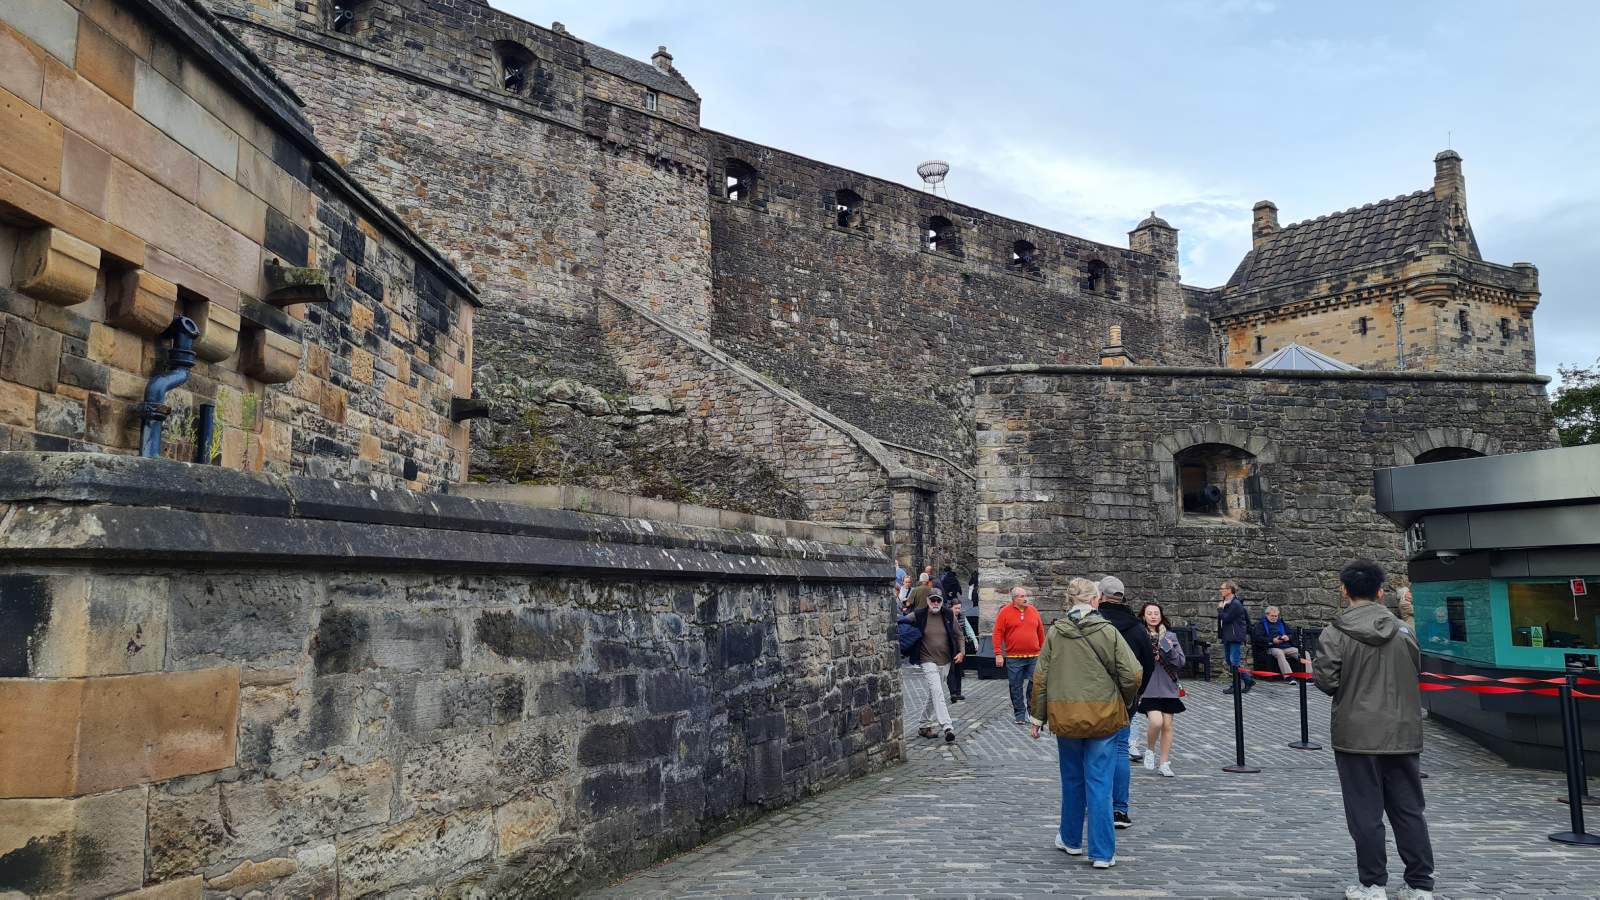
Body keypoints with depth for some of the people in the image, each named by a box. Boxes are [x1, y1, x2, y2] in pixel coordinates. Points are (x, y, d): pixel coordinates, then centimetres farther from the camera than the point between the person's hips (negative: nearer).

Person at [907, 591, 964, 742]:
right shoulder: (918, 616, -5)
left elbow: (958, 635, 12)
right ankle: (947, 727, -22)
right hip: (928, 661, -4)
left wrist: (961, 652, 1)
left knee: (934, 694, 13)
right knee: (937, 692, -18)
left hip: (945, 662, 4)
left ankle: (925, 726, 26)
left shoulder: (949, 616, 4)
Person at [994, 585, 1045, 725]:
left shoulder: (1033, 610, 8)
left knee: (1034, 686, 3)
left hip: (1034, 657, 2)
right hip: (1014, 658, -2)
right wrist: (998, 654, -9)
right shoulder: (1005, 612, -2)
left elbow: (1041, 632, 14)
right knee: (1016, 687, 4)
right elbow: (998, 633, -4)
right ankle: (1019, 715, 14)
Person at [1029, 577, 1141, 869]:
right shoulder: (1108, 632, -8)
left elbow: (1040, 678, 1)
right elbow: (1132, 675, -9)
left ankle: (1071, 839, 32)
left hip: (1065, 718, 2)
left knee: (1072, 780, 18)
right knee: (1100, 784, 3)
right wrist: (1124, 704, 10)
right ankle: (1103, 853, 6)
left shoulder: (1054, 633, -2)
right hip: (1103, 718, -2)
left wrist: (1037, 717, 10)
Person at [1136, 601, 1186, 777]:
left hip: (1168, 687, 3)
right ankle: (1150, 750, 11)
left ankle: (1165, 764, 19)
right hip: (1148, 688, -3)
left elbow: (1181, 662, 2)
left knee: (1167, 725, 5)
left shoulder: (1170, 636, 6)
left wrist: (1169, 649, -13)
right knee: (1156, 721, -18)